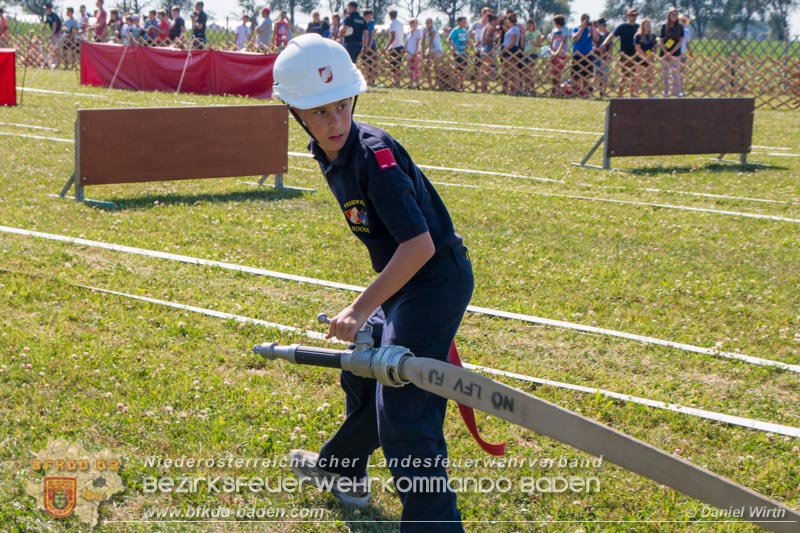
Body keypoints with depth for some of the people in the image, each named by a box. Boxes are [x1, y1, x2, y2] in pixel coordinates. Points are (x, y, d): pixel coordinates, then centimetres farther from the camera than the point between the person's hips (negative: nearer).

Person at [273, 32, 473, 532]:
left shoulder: (374, 153, -24)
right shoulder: (328, 154, 2)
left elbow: (420, 244, -30)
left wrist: (361, 308, -30)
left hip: (436, 279, -10)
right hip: (407, 280, 10)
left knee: (404, 418, -16)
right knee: (363, 375, 29)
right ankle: (342, 471, 54)